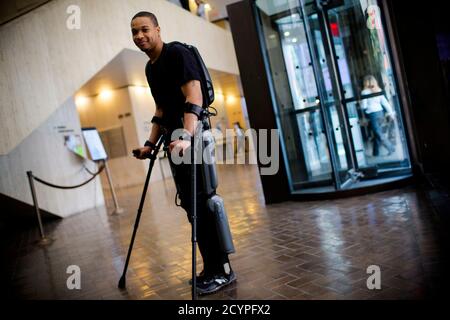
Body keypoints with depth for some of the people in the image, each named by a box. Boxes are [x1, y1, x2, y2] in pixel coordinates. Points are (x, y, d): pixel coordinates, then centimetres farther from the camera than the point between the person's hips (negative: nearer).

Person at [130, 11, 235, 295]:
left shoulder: (177, 53, -9)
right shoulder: (150, 68, 18)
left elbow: (194, 96, -22)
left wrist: (186, 137, -34)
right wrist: (151, 143, 20)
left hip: (192, 136, -9)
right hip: (173, 139, 9)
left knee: (201, 202, -9)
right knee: (189, 203, 10)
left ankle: (222, 270, 2)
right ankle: (211, 268, 20)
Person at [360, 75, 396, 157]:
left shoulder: (365, 92, -8)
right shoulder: (378, 90, 7)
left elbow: (363, 106, -8)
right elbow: (385, 102, 5)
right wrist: (391, 113, 8)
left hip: (372, 114, -6)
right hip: (380, 113, 6)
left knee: (379, 134, 0)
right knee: (377, 133, 15)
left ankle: (391, 148, -5)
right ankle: (375, 152, 21)